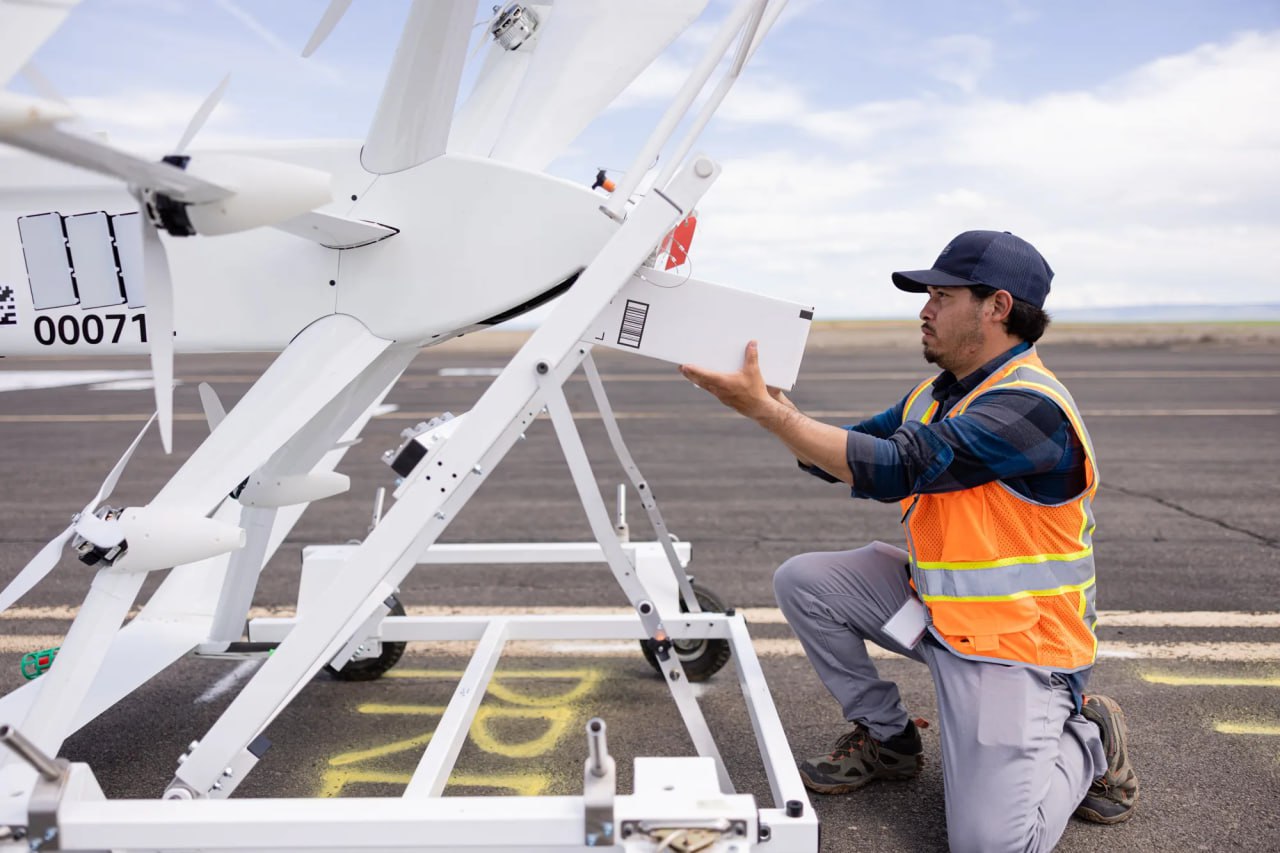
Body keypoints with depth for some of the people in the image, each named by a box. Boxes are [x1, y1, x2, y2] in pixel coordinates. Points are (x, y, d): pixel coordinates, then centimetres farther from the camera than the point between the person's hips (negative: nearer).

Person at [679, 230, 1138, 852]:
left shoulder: (1031, 406, -24)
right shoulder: (936, 395, 7)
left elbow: (890, 469, -31)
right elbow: (843, 457, 6)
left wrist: (763, 407, -30)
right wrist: (770, 402, -9)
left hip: (1016, 642, -8)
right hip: (935, 605, 8)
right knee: (803, 581, -5)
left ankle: (1086, 741, 14)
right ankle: (885, 738, 13)